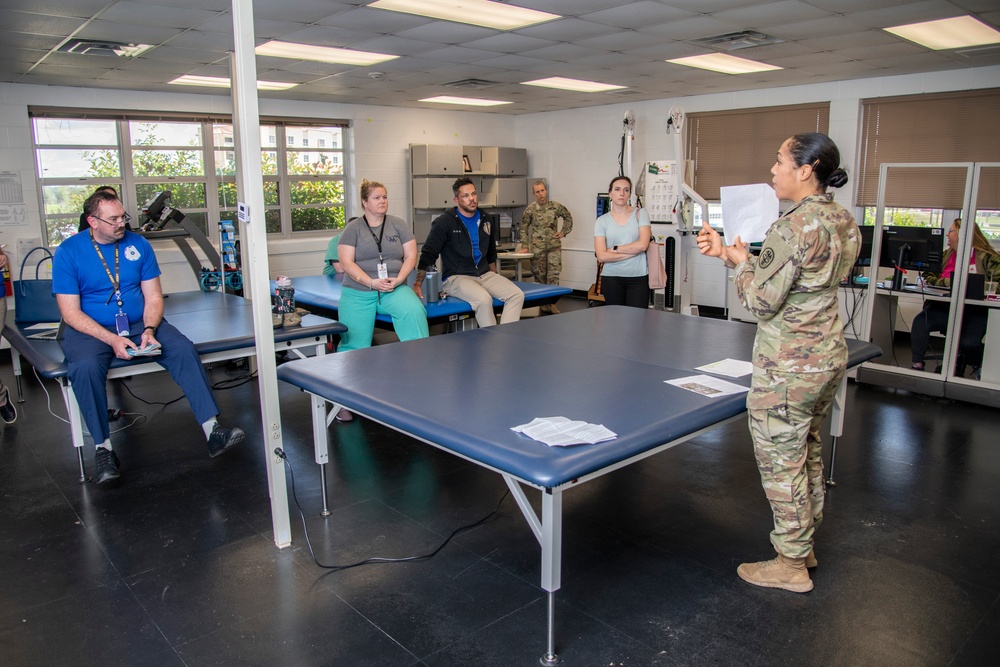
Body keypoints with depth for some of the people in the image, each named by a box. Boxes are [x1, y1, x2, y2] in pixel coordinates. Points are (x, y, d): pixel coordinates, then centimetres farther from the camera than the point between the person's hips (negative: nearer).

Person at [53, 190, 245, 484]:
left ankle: (213, 430, -25)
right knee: (85, 367, -33)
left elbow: (153, 297, 3)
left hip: (140, 323, 3)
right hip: (90, 330, -2)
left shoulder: (138, 244, 3)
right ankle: (103, 448, -20)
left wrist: (149, 330, -17)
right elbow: (71, 313, -9)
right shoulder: (68, 251, -5)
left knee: (183, 349, -22)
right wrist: (112, 339, -22)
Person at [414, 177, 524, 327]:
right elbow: (428, 255, -6)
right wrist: (418, 284, -13)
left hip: (485, 275, 6)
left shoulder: (487, 220, 11)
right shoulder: (444, 222, -6)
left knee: (517, 295, -17)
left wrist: (495, 280, 23)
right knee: (484, 300, -34)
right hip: (456, 277, -6)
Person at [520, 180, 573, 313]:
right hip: (537, 247, 0)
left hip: (554, 245, 1)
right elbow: (523, 228, 5)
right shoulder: (530, 209, -3)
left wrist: (563, 232, 7)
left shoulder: (556, 206, 0)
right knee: (539, 275, 5)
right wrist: (525, 246, 1)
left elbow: (568, 217, 17)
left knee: (554, 273, -6)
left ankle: (551, 302, -1)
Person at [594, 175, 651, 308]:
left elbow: (642, 245, -10)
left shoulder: (640, 214, 4)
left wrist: (614, 249, -4)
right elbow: (602, 256, -8)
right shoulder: (602, 221, 4)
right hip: (611, 278, 1)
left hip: (638, 278, -1)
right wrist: (634, 251, -9)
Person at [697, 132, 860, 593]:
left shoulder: (794, 227, -23)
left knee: (781, 461, 6)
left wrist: (740, 262, -2)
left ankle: (790, 565, 21)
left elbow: (763, 303, -19)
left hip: (789, 365, -9)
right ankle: (804, 544, 39)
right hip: (829, 354, 10)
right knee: (808, 452, 22)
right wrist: (730, 253, 7)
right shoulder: (845, 223, 6)